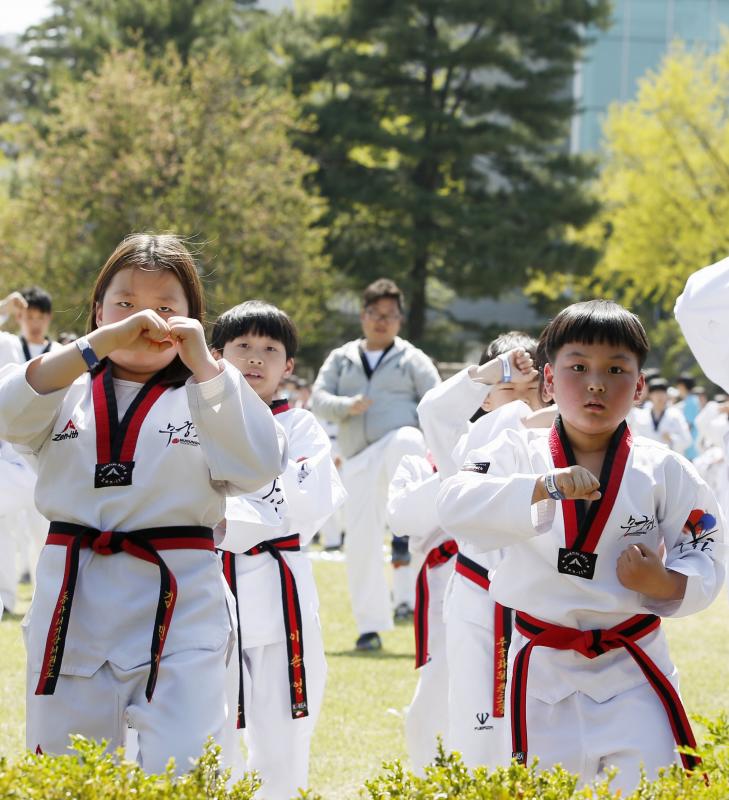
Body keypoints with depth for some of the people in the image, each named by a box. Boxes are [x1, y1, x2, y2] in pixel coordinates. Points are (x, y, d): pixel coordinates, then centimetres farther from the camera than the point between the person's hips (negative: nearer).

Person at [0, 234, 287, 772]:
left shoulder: (202, 398, 6)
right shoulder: (71, 393, 10)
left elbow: (258, 465, -11)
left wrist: (203, 364, -15)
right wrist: (102, 343, -20)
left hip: (179, 610, -2)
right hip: (75, 606, 2)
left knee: (183, 776, -12)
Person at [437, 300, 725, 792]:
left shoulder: (663, 470, -3)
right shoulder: (519, 454, -3)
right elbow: (457, 507, -20)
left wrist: (665, 583, -20)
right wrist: (544, 487, -33)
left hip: (633, 673, 0)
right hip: (544, 673, 0)